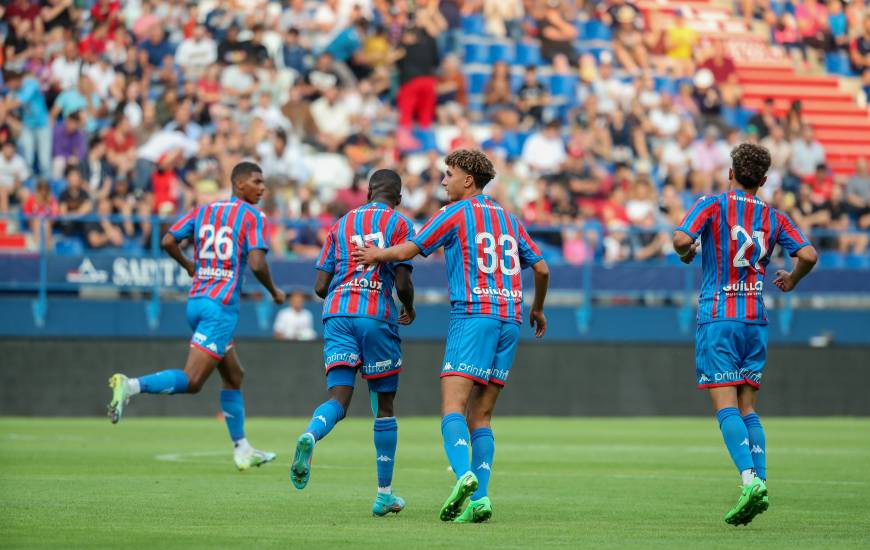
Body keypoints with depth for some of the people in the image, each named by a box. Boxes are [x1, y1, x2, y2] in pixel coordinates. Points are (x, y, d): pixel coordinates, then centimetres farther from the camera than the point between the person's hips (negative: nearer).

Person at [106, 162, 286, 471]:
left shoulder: (203, 211, 14)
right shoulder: (253, 217, -4)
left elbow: (168, 242, 6)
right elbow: (257, 264, -15)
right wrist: (274, 293, 3)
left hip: (196, 300, 8)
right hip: (221, 306, -8)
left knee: (233, 376, 19)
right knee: (191, 381, -13)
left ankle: (242, 451, 22)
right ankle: (131, 386, -32)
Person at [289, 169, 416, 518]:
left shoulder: (341, 224, 17)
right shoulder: (399, 225, 6)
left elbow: (320, 286, 12)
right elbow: (403, 282, -5)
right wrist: (409, 309, 16)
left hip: (336, 313, 3)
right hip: (377, 316, -3)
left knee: (339, 397, -6)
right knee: (383, 404, 10)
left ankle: (309, 436, -42)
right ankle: (384, 494, 14)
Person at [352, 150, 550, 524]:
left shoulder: (456, 213, 2)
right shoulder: (508, 219, 19)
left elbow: (406, 252, 2)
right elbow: (541, 269, 20)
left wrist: (377, 255, 23)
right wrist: (537, 310, 37)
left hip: (473, 315, -6)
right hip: (509, 319, 6)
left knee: (453, 406, -13)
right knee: (480, 416, 7)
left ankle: (464, 474, -37)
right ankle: (480, 498, -6)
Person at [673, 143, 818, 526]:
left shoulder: (713, 205, -1)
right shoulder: (774, 218, 9)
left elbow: (682, 240, -16)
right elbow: (808, 255, -2)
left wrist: (686, 254, 6)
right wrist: (790, 282, 17)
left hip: (718, 318, -4)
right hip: (755, 320, 4)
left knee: (726, 406, -9)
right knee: (747, 409, 11)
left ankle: (749, 479, -27)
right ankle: (760, 482, -2)